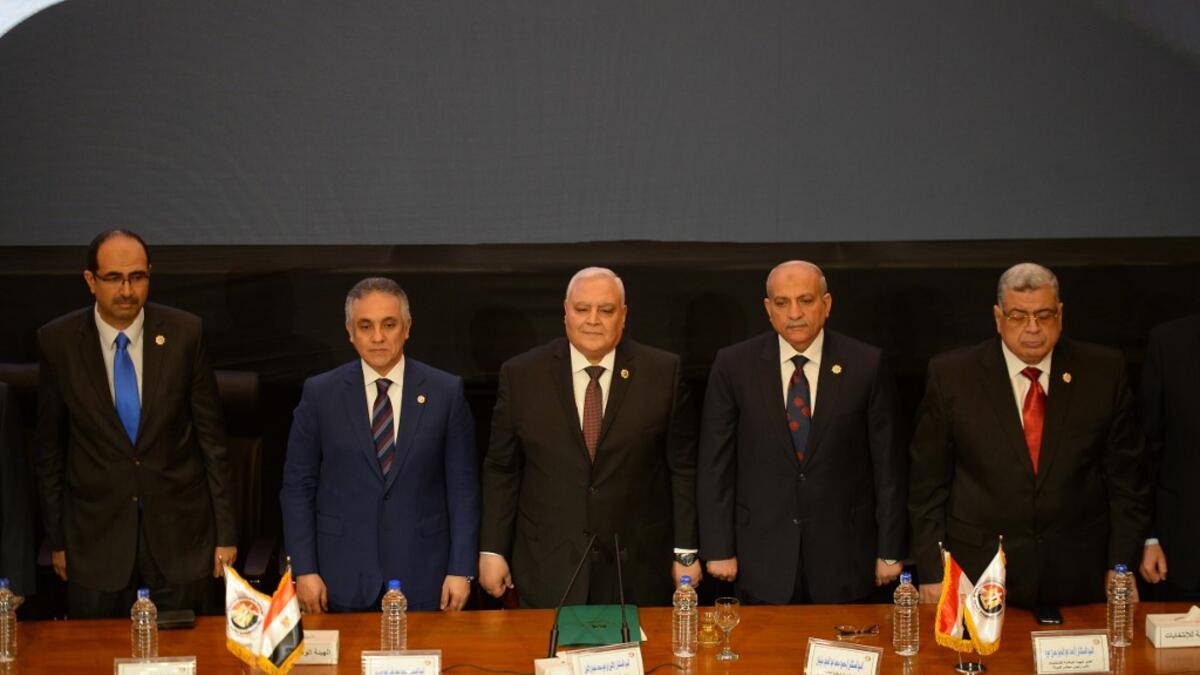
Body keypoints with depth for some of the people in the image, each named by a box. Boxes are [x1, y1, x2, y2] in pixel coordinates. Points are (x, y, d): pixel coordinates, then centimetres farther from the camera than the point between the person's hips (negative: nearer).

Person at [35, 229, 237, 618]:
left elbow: (211, 436, 0)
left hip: (179, 530, 0)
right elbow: (50, 448, 4)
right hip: (96, 535, 0)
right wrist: (56, 539, 6)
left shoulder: (185, 333, -5)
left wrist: (225, 532, 1)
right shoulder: (58, 342, -4)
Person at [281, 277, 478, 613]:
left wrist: (461, 569, -3)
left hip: (423, 577, 0)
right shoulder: (320, 393, 1)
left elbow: (463, 487, 1)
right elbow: (297, 487, 3)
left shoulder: (446, 391, 0)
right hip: (343, 580, 0)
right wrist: (304, 570, -3)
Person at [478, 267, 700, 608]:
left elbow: (683, 468, 2)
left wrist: (685, 552, 1)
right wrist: (491, 550, 2)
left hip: (638, 570, 0)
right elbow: (501, 470, 4)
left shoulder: (663, 372, -1)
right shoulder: (521, 374, 0)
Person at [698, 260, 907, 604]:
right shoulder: (734, 366, -3)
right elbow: (715, 464, 0)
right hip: (762, 559, 0)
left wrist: (890, 551, 0)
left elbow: (889, 463, 0)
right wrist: (718, 549, -2)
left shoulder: (866, 365, -4)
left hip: (843, 558, 0)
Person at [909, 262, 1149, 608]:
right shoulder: (950, 374, -3)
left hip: (1078, 578, 1)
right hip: (979, 576, -1)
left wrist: (1122, 568, 1)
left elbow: (1126, 477, 5)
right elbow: (928, 483, 0)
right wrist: (931, 573, -3)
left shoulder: (1104, 371, 1)